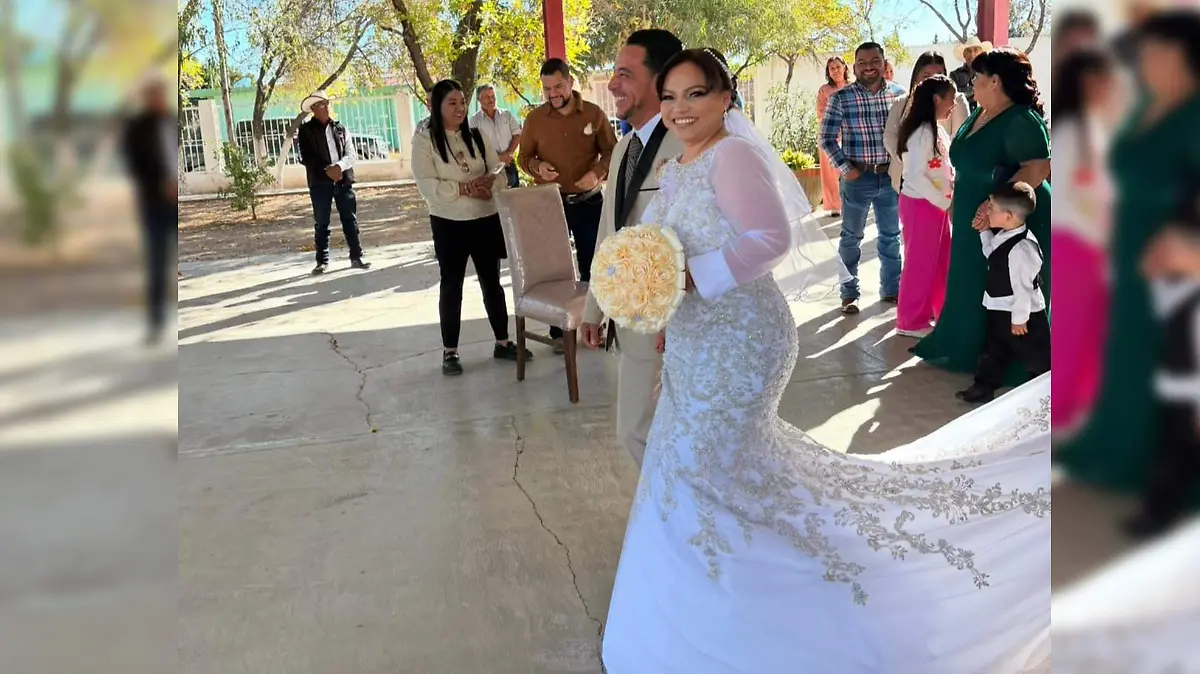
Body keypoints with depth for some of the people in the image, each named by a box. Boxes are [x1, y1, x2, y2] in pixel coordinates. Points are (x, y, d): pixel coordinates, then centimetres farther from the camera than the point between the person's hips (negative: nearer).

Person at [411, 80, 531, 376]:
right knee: (451, 287, 5)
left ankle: (502, 342, 22)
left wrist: (487, 184, -17)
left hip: (486, 220, 4)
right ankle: (450, 351, 13)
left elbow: (498, 172, 5)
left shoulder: (477, 136, 8)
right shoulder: (424, 140, -6)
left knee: (492, 282, 11)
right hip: (448, 224, -4)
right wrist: (464, 188, -21)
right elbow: (427, 185, -14)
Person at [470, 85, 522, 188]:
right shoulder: (475, 121, -3)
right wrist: (497, 157, -17)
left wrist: (508, 154, -10)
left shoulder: (507, 115, 8)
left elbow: (517, 135, 6)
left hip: (509, 165, 3)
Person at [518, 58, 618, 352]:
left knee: (592, 266, 9)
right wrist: (537, 166, -17)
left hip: (589, 201, 0)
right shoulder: (535, 119, -2)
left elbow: (611, 151, 1)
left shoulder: (594, 114, -4)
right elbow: (524, 157, 6)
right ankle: (558, 331, 16)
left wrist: (597, 173, -18)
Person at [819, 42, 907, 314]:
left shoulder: (900, 94, 2)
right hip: (858, 177, -3)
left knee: (891, 235, 13)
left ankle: (891, 288, 27)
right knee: (852, 237, 6)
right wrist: (844, 168, -10)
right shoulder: (841, 97, -6)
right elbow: (827, 139, -4)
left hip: (892, 175, 3)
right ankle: (849, 294, 15)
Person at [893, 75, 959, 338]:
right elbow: (916, 176, -24)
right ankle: (911, 321, 13)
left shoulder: (936, 129, 10)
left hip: (935, 204, 9)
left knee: (942, 261, 15)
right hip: (921, 204, -9)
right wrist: (945, 203, -19)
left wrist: (948, 201, 3)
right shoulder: (923, 132, -19)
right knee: (920, 263, 2)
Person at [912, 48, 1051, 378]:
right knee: (970, 288, 17)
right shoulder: (979, 115, 9)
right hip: (974, 223, 9)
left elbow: (1038, 168, -28)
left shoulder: (1021, 120, -19)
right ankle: (966, 348, 30)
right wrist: (957, 200, 19)